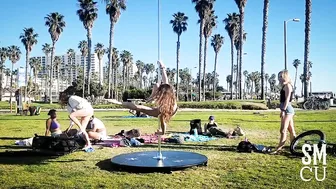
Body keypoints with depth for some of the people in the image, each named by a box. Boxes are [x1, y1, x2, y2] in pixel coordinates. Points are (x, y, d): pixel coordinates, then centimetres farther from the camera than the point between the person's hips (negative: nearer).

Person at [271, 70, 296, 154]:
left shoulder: (287, 85, -10)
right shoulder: (285, 86, 19)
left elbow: (287, 99, -19)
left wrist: (283, 110, -23)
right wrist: (282, 110, 22)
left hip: (287, 109, -10)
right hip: (287, 109, 10)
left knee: (283, 130, -10)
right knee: (291, 130, 11)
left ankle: (278, 149, -11)